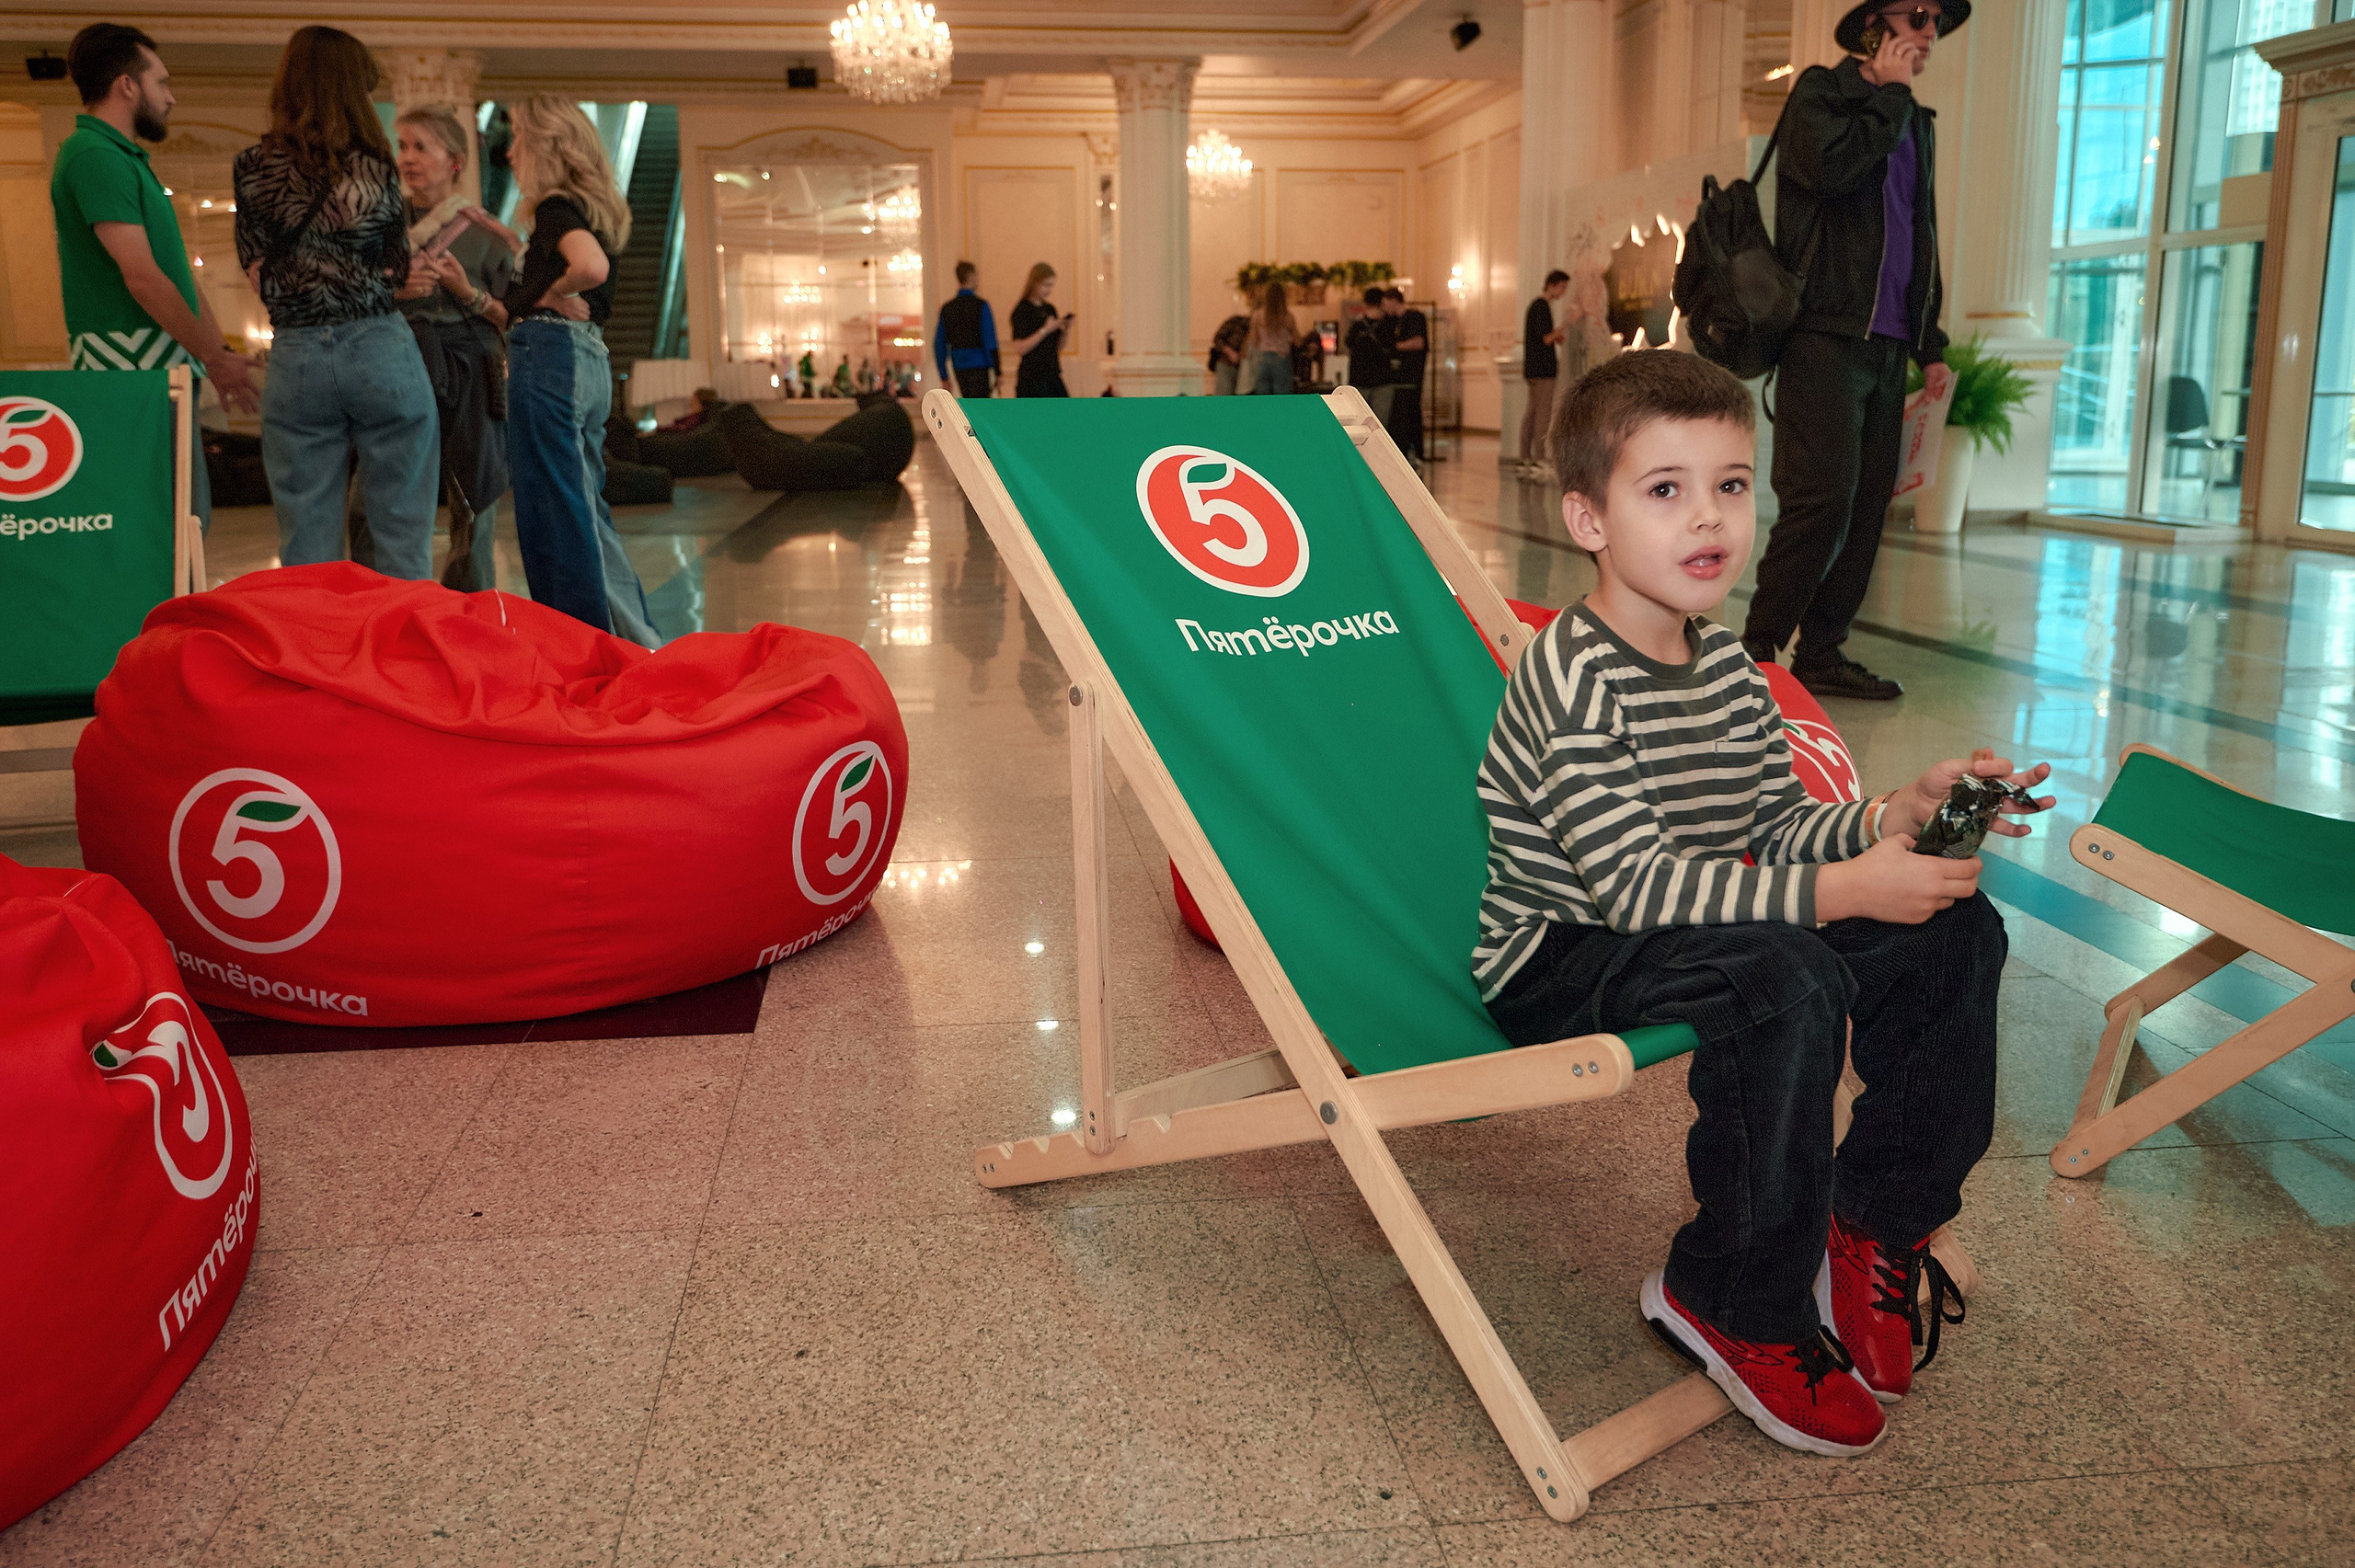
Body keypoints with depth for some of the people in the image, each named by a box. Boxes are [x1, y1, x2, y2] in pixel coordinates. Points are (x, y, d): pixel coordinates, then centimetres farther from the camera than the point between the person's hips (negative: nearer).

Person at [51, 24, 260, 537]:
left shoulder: (123, 158, 21)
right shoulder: (94, 156, -11)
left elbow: (176, 269, 22)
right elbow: (142, 278, -18)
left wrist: (219, 351, 18)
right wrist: (214, 357, -13)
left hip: (163, 367, 10)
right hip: (132, 365, -10)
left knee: (188, 517, 12)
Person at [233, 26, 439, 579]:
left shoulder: (251, 167, 3)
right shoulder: (375, 165, 0)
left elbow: (261, 276, 3)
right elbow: (399, 269, 8)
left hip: (296, 356, 2)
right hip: (380, 350, -1)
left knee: (307, 550, 6)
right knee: (402, 535, 3)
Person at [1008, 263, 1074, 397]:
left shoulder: (1049, 309, 13)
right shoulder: (1022, 310, -8)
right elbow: (1020, 348, -18)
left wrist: (1065, 330, -2)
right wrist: (1045, 330, -21)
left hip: (1052, 375, 7)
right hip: (1032, 377, -7)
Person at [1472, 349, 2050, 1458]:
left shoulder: (1727, 668, 7)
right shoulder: (1571, 680, -22)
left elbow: (1775, 830, 10)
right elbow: (1635, 886, -29)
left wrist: (1895, 816, -10)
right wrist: (1842, 891, -30)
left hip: (1683, 935, 9)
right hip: (1557, 963, -9)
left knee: (1956, 933, 0)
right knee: (1787, 985, -35)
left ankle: (1873, 1222, 13)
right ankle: (1734, 1306, -15)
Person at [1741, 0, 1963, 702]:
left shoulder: (1917, 122, 23)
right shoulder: (1820, 90, 3)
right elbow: (1829, 167, -19)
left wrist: (1931, 342, 20)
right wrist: (1890, 94, -4)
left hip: (1887, 346, 7)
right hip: (1826, 335, -7)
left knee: (1868, 504, 3)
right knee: (1822, 499, -15)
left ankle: (1821, 651, 9)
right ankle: (1757, 650, -6)